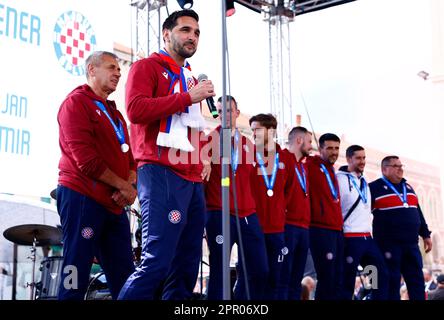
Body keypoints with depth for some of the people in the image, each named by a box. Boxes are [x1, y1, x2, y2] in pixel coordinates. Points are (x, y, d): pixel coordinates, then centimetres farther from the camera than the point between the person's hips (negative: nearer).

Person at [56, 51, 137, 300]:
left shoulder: (115, 114, 23)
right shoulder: (76, 102, -3)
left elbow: (130, 157, 19)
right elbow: (85, 159, -14)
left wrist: (130, 184, -3)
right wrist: (124, 186, -10)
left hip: (115, 204, 8)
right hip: (81, 197, -8)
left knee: (125, 279, 6)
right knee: (76, 279, -6)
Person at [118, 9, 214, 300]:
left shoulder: (192, 79, 25)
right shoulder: (147, 67, 3)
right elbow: (136, 110, -15)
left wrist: (203, 160, 14)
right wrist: (188, 97, -12)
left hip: (193, 179, 8)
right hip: (161, 174, -8)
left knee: (187, 267, 6)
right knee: (158, 261, -16)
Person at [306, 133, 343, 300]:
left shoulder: (331, 170, 19)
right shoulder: (311, 166, -6)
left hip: (337, 230, 8)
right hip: (321, 230, -8)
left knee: (337, 279, 10)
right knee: (327, 278, -8)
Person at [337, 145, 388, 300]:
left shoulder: (364, 181, 18)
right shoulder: (340, 179, -7)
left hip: (368, 238, 8)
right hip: (350, 238, -8)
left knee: (382, 274, 7)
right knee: (348, 282, -3)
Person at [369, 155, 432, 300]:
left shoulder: (408, 187, 19)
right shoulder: (375, 188, -1)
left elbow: (418, 213, 23)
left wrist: (425, 235, 19)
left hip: (411, 244, 6)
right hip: (388, 244, -6)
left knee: (417, 281, 5)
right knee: (392, 282, -3)